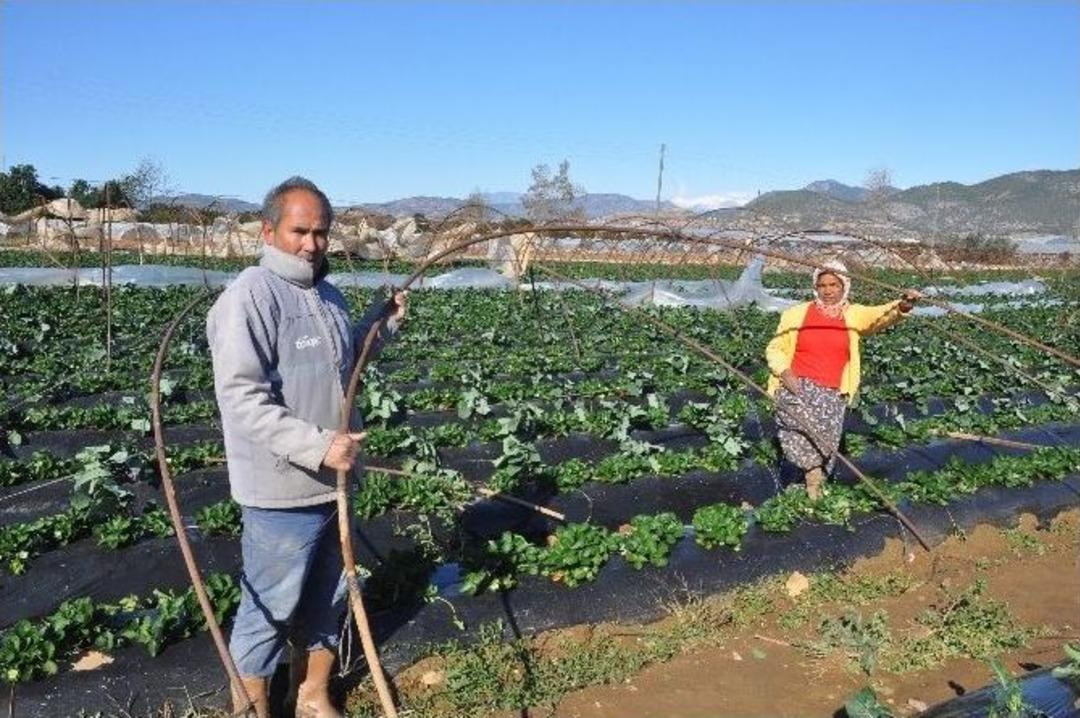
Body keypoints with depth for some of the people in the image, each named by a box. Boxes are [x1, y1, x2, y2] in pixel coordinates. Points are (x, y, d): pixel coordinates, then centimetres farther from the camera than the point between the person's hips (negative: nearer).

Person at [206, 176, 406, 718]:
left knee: (326, 599, 21)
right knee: (269, 607, 8)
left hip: (332, 482, 8)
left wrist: (383, 321, 13)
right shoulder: (251, 296, -17)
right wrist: (316, 446, -29)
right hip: (282, 489, -8)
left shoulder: (327, 295, 9)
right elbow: (242, 396, -25)